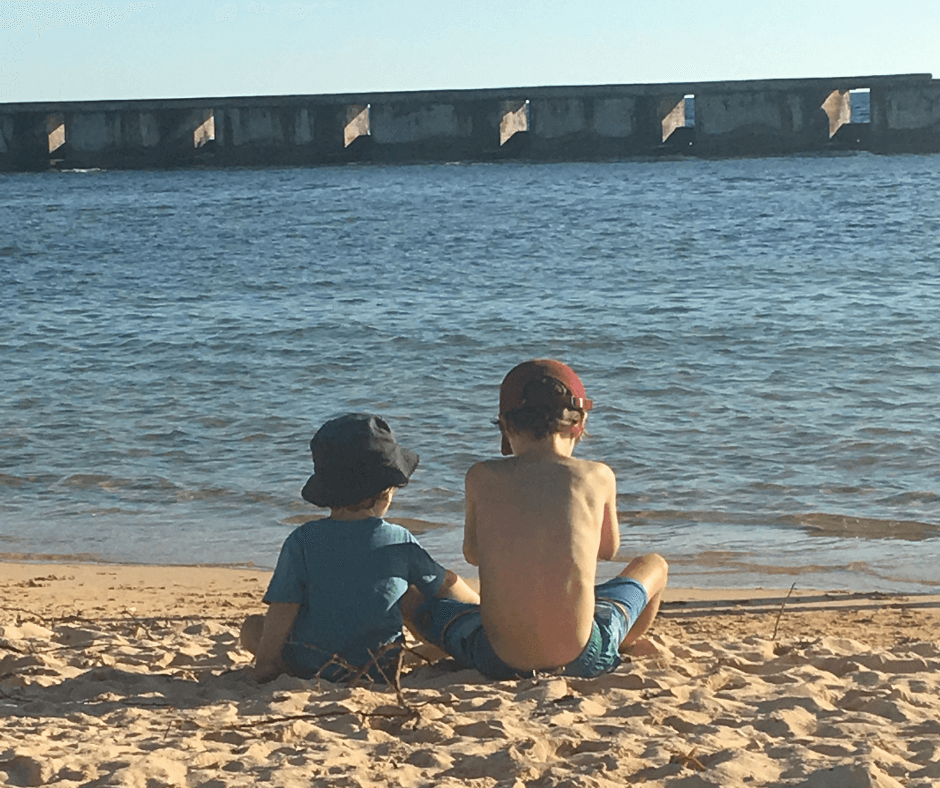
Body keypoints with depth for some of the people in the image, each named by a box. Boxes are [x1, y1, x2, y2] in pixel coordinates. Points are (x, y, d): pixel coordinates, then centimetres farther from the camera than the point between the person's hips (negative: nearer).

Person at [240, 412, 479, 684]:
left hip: (310, 668, -1)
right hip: (380, 669, 2)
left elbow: (282, 611, -12)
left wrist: (264, 665, -4)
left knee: (252, 626, 22)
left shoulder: (303, 541, -10)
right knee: (413, 594, 24)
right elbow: (447, 584, 9)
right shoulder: (400, 541, -5)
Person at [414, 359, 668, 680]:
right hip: (582, 659, -1)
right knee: (653, 566, 30)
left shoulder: (481, 478, -1)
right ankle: (622, 647, 51)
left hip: (501, 662, 1)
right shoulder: (598, 477, -3)